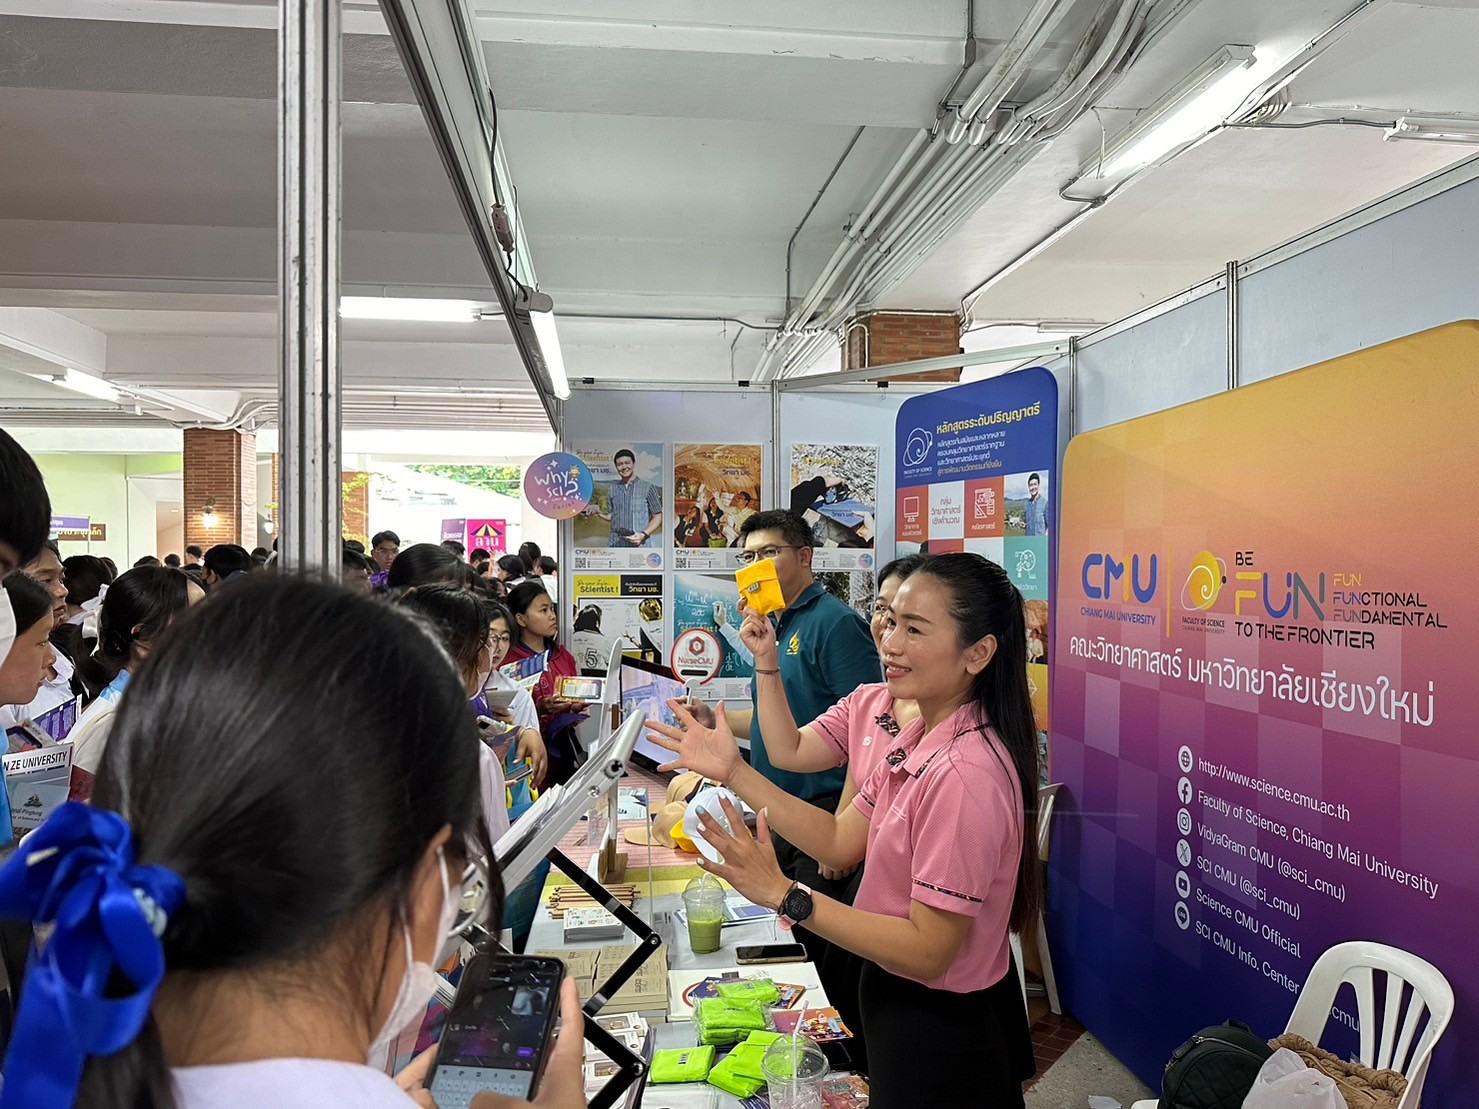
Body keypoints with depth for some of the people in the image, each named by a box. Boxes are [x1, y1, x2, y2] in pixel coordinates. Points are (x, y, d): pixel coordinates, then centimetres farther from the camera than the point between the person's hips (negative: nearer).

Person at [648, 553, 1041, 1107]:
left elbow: (926, 951, -28)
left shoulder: (965, 772, -31)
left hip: (940, 1035, -8)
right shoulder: (920, 738, -1)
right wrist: (734, 771, -6)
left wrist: (783, 894, -31)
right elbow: (842, 841, -1)